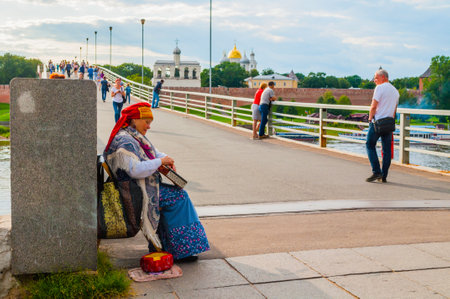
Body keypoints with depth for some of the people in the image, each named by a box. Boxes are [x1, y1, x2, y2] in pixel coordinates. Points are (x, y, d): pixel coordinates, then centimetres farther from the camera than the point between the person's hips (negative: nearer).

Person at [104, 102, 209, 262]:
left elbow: (154, 153, 22)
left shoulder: (135, 136, 14)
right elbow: (135, 170, -31)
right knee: (178, 196, -12)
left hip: (140, 186, 10)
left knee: (179, 193, 2)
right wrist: (160, 161, -23)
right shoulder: (124, 141, -20)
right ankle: (180, 250, -5)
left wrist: (166, 159, 0)